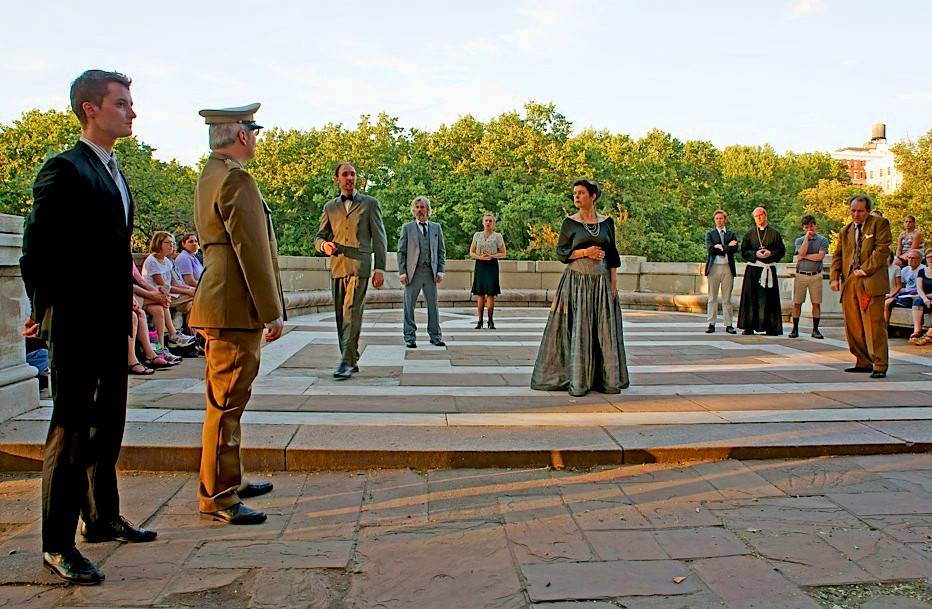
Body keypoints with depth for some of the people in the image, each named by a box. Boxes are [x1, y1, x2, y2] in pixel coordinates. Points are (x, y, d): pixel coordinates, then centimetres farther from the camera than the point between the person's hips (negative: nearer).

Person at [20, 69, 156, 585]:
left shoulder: (113, 172, 15)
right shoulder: (64, 170, -12)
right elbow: (37, 249, -13)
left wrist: (128, 300, 13)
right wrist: (44, 311, -10)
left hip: (113, 322, 9)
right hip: (77, 323, -9)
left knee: (108, 425, 18)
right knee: (71, 430, -1)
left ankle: (102, 518, 33)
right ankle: (57, 545, 11)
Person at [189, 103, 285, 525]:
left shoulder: (209, 176, 18)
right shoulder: (236, 180, -15)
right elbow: (252, 251, -20)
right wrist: (271, 312, -16)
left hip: (220, 305, 11)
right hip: (236, 308, -11)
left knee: (226, 401, 18)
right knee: (226, 403, -4)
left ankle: (230, 480, 31)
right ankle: (216, 497, 6)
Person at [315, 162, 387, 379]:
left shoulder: (370, 204, 9)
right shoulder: (330, 207, 19)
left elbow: (379, 239, 6)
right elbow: (319, 237, 19)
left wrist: (380, 269, -3)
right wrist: (324, 245, -6)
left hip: (359, 266, -4)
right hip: (337, 267, 5)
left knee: (352, 312, -16)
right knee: (341, 317, 6)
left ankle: (347, 362, -17)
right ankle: (352, 361, 14)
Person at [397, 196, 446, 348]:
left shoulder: (436, 228, 14)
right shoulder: (407, 227, 9)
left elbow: (441, 251, 14)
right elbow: (401, 251, 4)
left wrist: (441, 271, 3)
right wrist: (402, 272, -5)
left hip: (431, 272, 2)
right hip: (413, 272, -2)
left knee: (433, 305, 4)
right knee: (409, 306, 0)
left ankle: (435, 336, 14)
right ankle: (410, 338, 7)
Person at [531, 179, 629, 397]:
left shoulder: (606, 222, 10)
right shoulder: (570, 222, 3)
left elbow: (612, 254, 11)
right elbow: (561, 252, -1)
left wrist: (613, 281, 4)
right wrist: (584, 252, -13)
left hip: (601, 282, 3)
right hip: (577, 281, -3)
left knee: (605, 329, 3)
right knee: (576, 330, -5)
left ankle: (607, 380, 11)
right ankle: (576, 382, 0)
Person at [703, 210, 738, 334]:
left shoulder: (732, 234, 14)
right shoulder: (710, 234, 11)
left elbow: (735, 248, -4)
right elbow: (709, 248, -7)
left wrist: (720, 247, -8)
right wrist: (727, 247, -7)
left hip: (727, 268, 1)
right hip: (714, 267, -1)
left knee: (727, 298, 2)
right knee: (712, 297, 0)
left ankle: (728, 325, 4)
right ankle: (711, 324, 4)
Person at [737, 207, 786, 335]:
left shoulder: (774, 233, 8)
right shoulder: (749, 233, 10)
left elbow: (782, 250, 5)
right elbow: (744, 251, 5)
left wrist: (770, 253, -13)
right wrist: (756, 254, -12)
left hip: (769, 269, -1)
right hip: (753, 270, 1)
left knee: (768, 298, -2)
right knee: (750, 298, -2)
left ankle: (771, 327, 2)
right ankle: (749, 327, 3)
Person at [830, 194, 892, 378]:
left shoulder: (880, 223, 5)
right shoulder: (845, 230, 22)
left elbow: (882, 249, -6)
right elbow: (837, 255, 21)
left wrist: (865, 270, -12)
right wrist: (835, 277, 6)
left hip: (871, 281, -6)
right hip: (849, 282, 6)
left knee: (874, 325, -8)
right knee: (852, 325, 5)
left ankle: (879, 366, -3)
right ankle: (863, 362, 15)